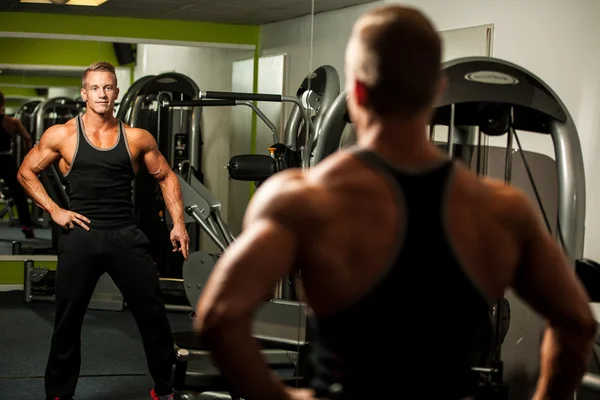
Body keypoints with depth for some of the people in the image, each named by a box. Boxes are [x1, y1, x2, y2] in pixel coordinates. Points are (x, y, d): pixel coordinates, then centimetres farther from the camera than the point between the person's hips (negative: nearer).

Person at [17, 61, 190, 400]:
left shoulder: (137, 139, 3)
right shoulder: (62, 135, 1)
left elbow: (166, 177, 14)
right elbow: (27, 172, 9)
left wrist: (179, 223, 5)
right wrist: (54, 211, -2)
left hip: (127, 237, 1)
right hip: (80, 237, -1)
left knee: (153, 314, 3)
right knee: (68, 321, 7)